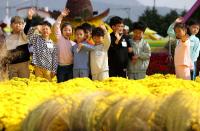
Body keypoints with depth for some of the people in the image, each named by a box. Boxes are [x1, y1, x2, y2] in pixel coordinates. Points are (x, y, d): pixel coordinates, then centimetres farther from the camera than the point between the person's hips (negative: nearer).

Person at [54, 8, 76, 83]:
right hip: (61, 67, -3)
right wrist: (61, 16, -21)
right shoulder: (59, 39, 1)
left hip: (70, 67, 3)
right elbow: (56, 27, -11)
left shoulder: (73, 44, 11)